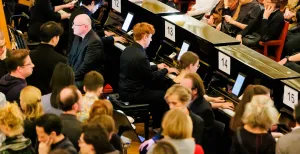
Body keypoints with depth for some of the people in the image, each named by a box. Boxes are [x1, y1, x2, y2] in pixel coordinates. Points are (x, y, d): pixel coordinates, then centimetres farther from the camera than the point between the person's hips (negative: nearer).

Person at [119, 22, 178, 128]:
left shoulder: (128, 50, 2)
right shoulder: (141, 56, -27)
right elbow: (152, 77, -14)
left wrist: (157, 67, 25)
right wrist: (166, 70, 1)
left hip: (124, 90, 9)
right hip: (133, 95, -9)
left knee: (155, 90, 27)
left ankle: (156, 123, 35)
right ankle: (157, 127, 22)